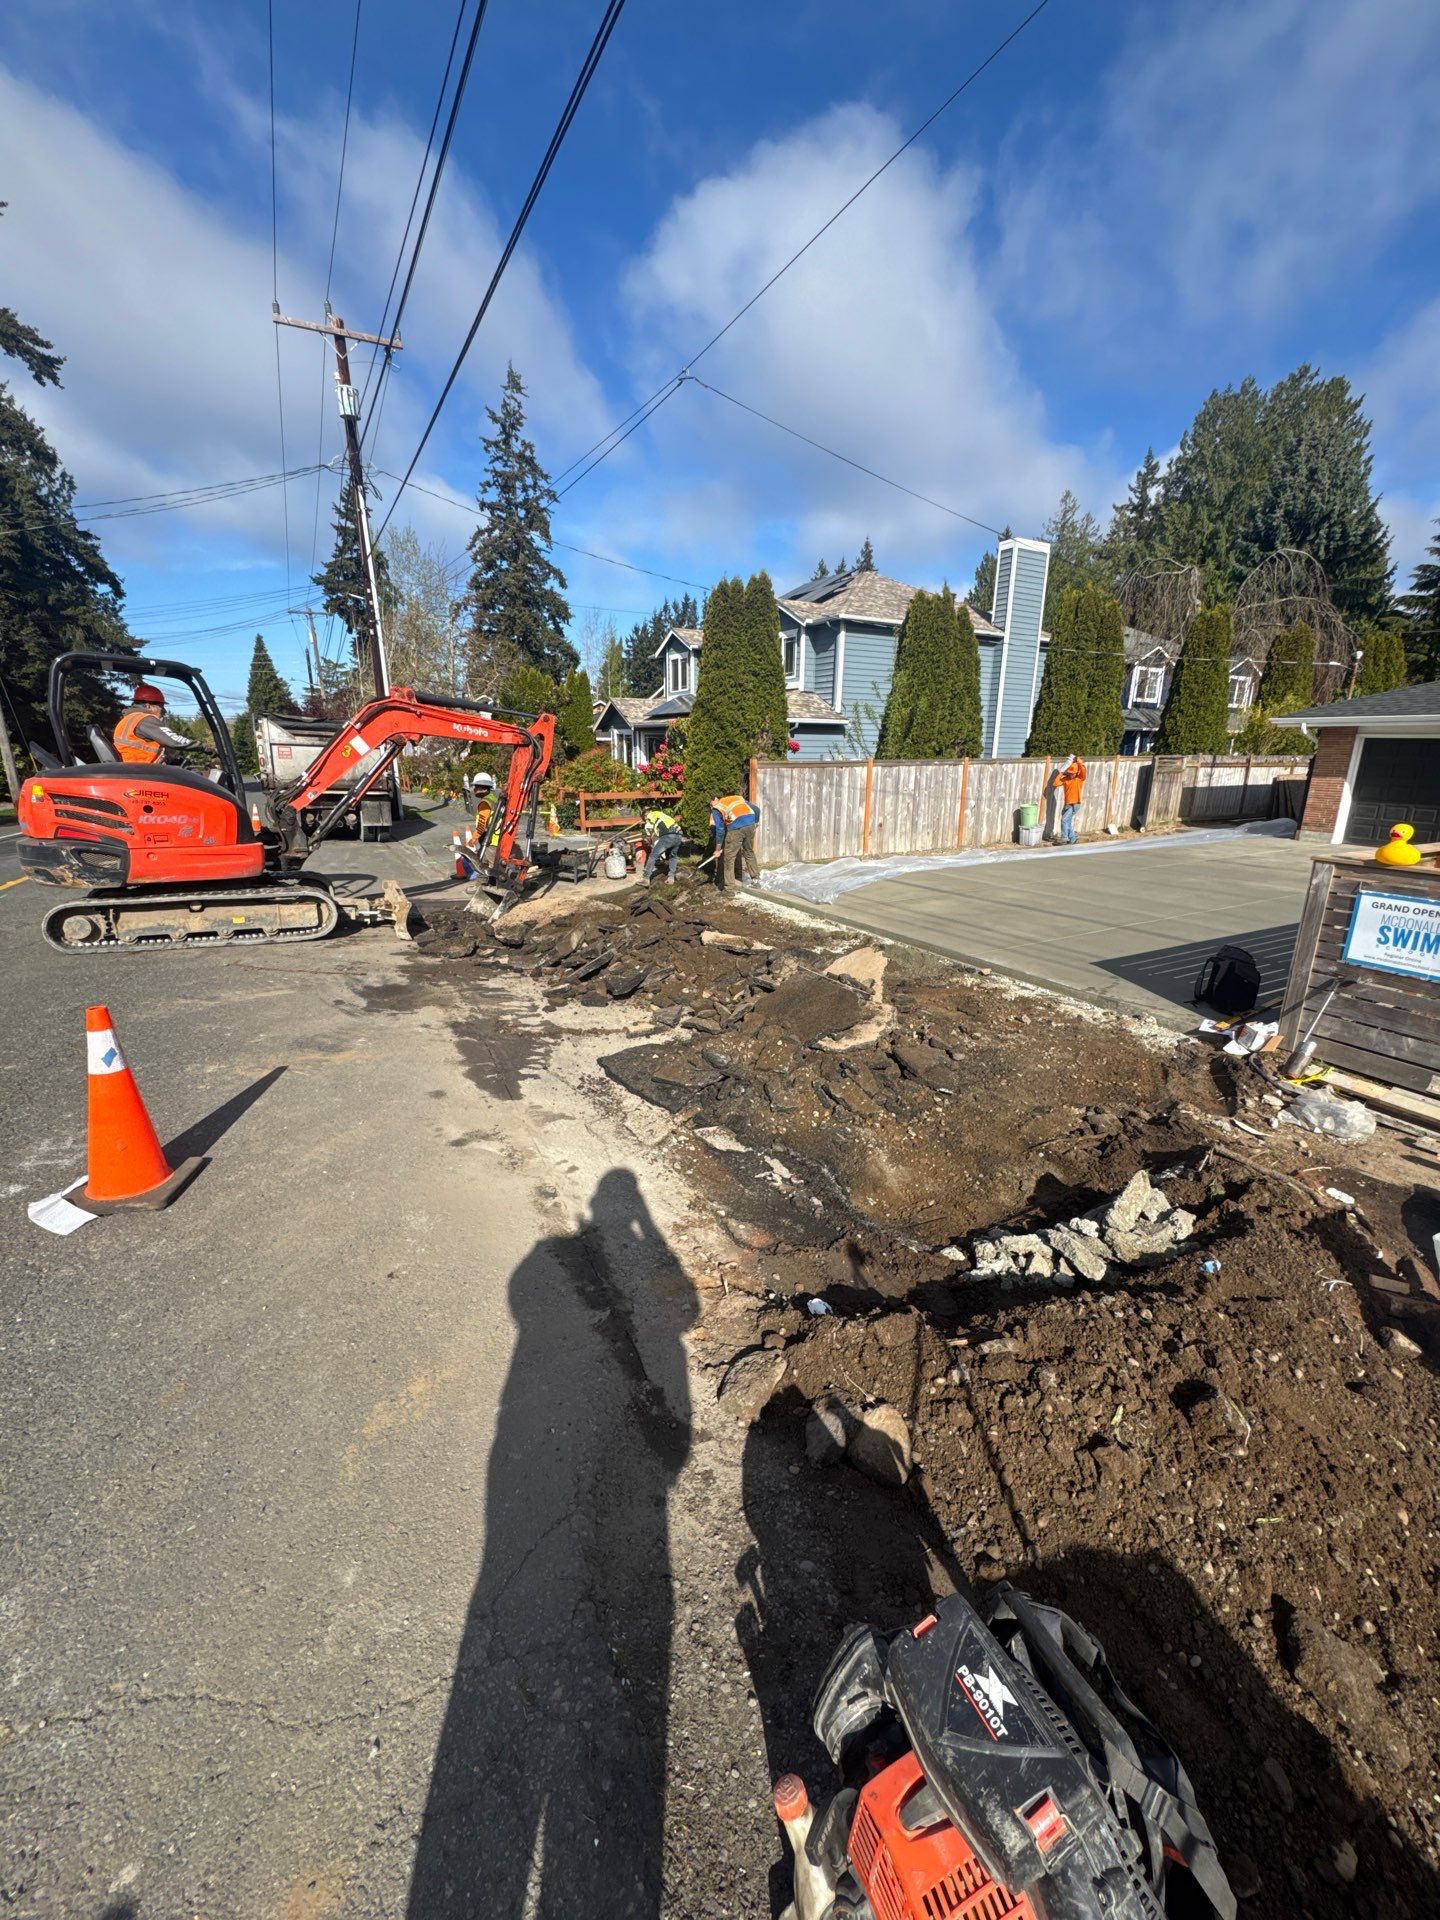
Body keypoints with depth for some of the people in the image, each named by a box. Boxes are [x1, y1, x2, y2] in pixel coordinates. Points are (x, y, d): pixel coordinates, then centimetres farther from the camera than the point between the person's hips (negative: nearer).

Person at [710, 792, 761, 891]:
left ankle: (728, 888, 5)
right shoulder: (738, 797, 28)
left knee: (729, 858, 5)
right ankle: (756, 879, 32)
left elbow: (720, 830, 6)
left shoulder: (716, 809, 14)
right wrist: (756, 822, 38)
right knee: (749, 853, 25)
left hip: (736, 828, -5)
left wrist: (718, 850, 12)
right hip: (750, 824, 5)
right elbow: (756, 809, 22)